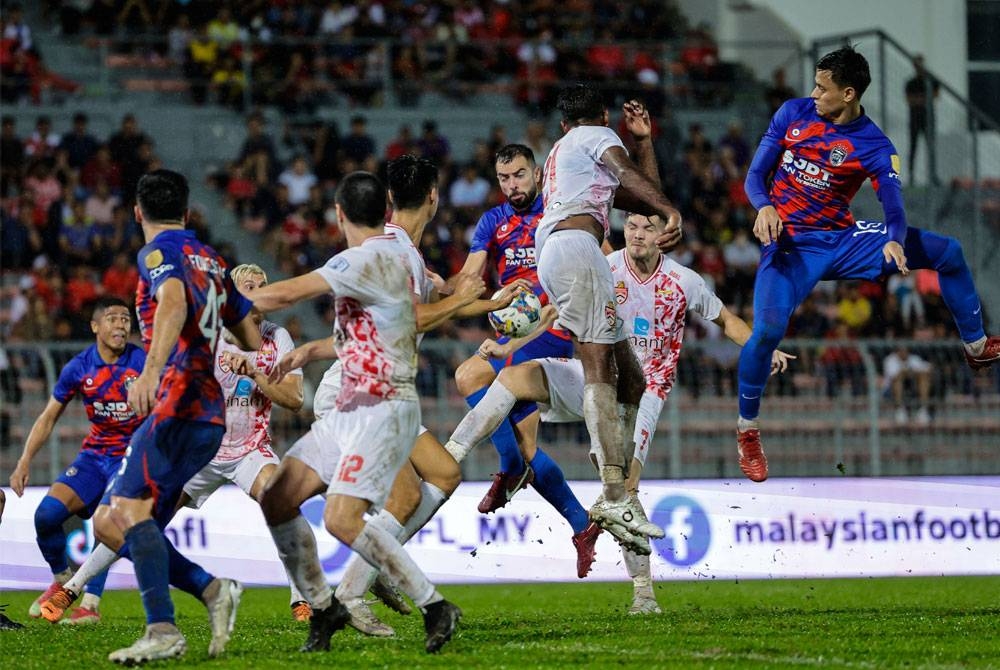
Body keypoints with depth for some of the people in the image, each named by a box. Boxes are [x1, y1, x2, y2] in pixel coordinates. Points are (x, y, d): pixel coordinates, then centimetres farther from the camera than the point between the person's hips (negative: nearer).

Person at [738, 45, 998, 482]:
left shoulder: (874, 146, -8)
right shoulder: (794, 114, -3)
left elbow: (894, 208, -17)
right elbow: (755, 175, 1)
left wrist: (895, 241, -40)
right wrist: (764, 206, -22)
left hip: (843, 239, 2)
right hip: (789, 243, -2)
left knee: (948, 251, 1)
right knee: (768, 330, -29)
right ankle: (747, 430, -8)